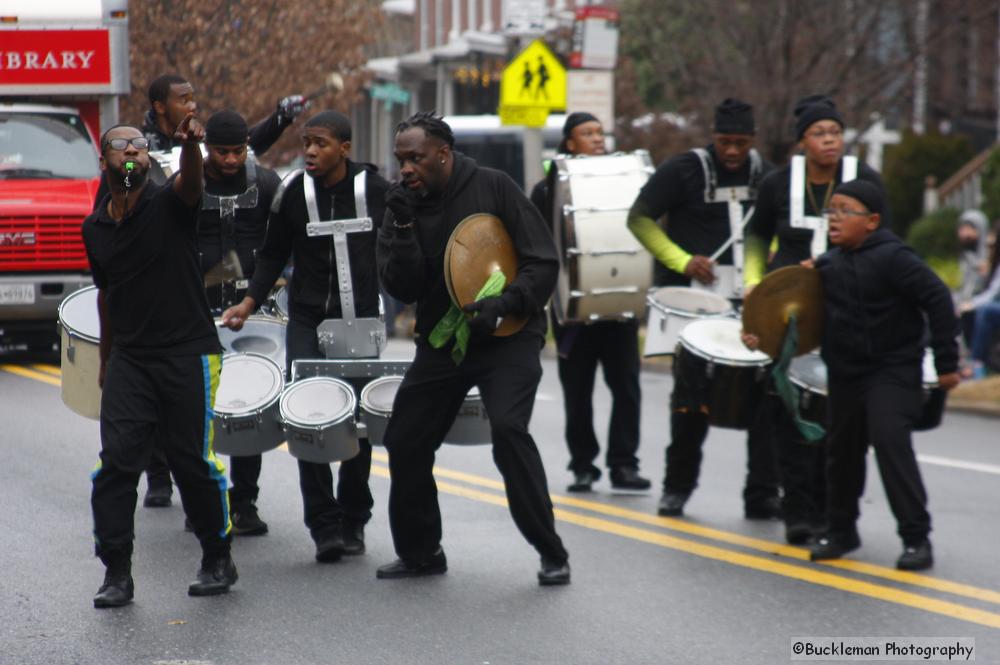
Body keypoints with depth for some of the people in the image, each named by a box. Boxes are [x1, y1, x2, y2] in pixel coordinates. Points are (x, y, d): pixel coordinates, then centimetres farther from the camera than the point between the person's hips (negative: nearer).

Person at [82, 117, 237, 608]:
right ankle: (117, 572, 0)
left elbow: (190, 182, -29)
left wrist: (190, 145, -51)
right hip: (129, 359, 4)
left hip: (188, 353, -4)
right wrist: (106, 360, 24)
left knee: (194, 462, -1)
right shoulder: (95, 228, 10)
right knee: (116, 462, -6)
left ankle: (217, 559, 17)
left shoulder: (167, 203, -5)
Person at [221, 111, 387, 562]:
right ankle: (324, 525, -7)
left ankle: (353, 521, 22)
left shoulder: (374, 190, -5)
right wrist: (251, 300, -2)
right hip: (306, 320, 1)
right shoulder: (291, 191, -1)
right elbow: (273, 254, 9)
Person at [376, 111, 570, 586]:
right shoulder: (404, 206, 2)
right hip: (440, 343, 5)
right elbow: (402, 289, -5)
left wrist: (502, 305, -24)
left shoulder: (493, 189, -8)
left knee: (507, 427, -24)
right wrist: (404, 228, -17)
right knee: (404, 442, 4)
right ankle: (420, 553, 25)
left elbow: (543, 262, -10)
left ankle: (552, 554, -15)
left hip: (507, 337, -5)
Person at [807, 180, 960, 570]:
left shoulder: (892, 258, -16)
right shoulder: (830, 263, 5)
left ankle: (916, 536, -14)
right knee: (842, 448, 14)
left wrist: (946, 362, -16)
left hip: (893, 370, -7)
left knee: (889, 439, -20)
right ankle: (840, 531, 32)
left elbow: (937, 299, -16)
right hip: (845, 372, 7)